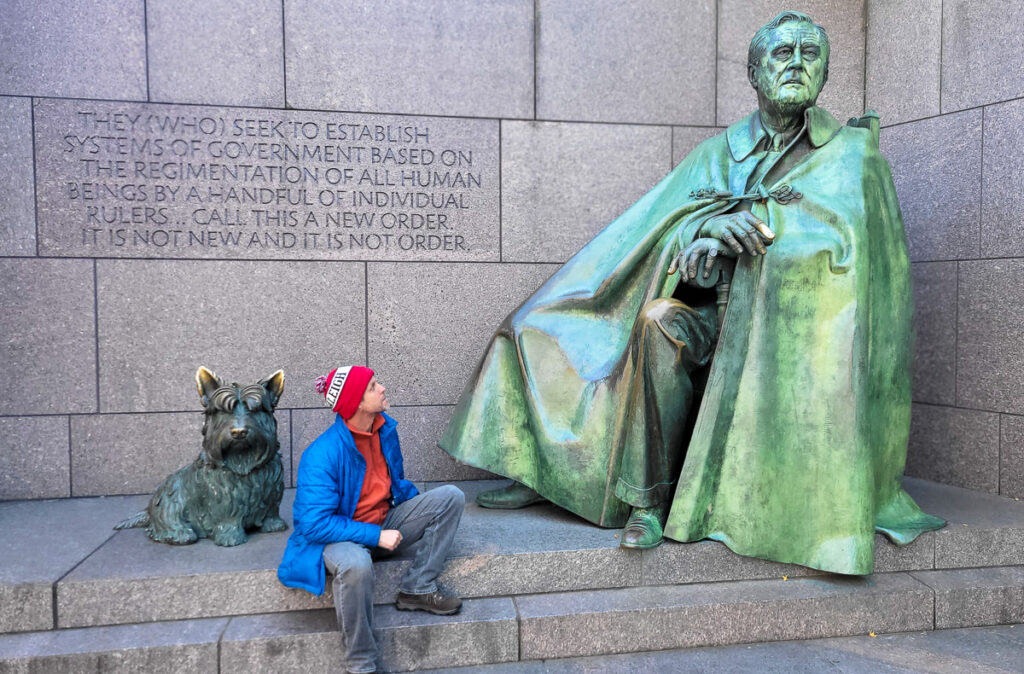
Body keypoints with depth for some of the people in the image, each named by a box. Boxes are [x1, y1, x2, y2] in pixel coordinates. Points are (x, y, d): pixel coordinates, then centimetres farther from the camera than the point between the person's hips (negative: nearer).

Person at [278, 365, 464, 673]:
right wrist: (376, 536, -27)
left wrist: (425, 514, 1)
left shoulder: (385, 428, -2)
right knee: (355, 564, -42)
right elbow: (315, 524, -26)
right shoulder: (322, 455, -25)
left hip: (386, 523, 7)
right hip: (340, 536, -7)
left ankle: (416, 590, -5)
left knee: (451, 496, -8)